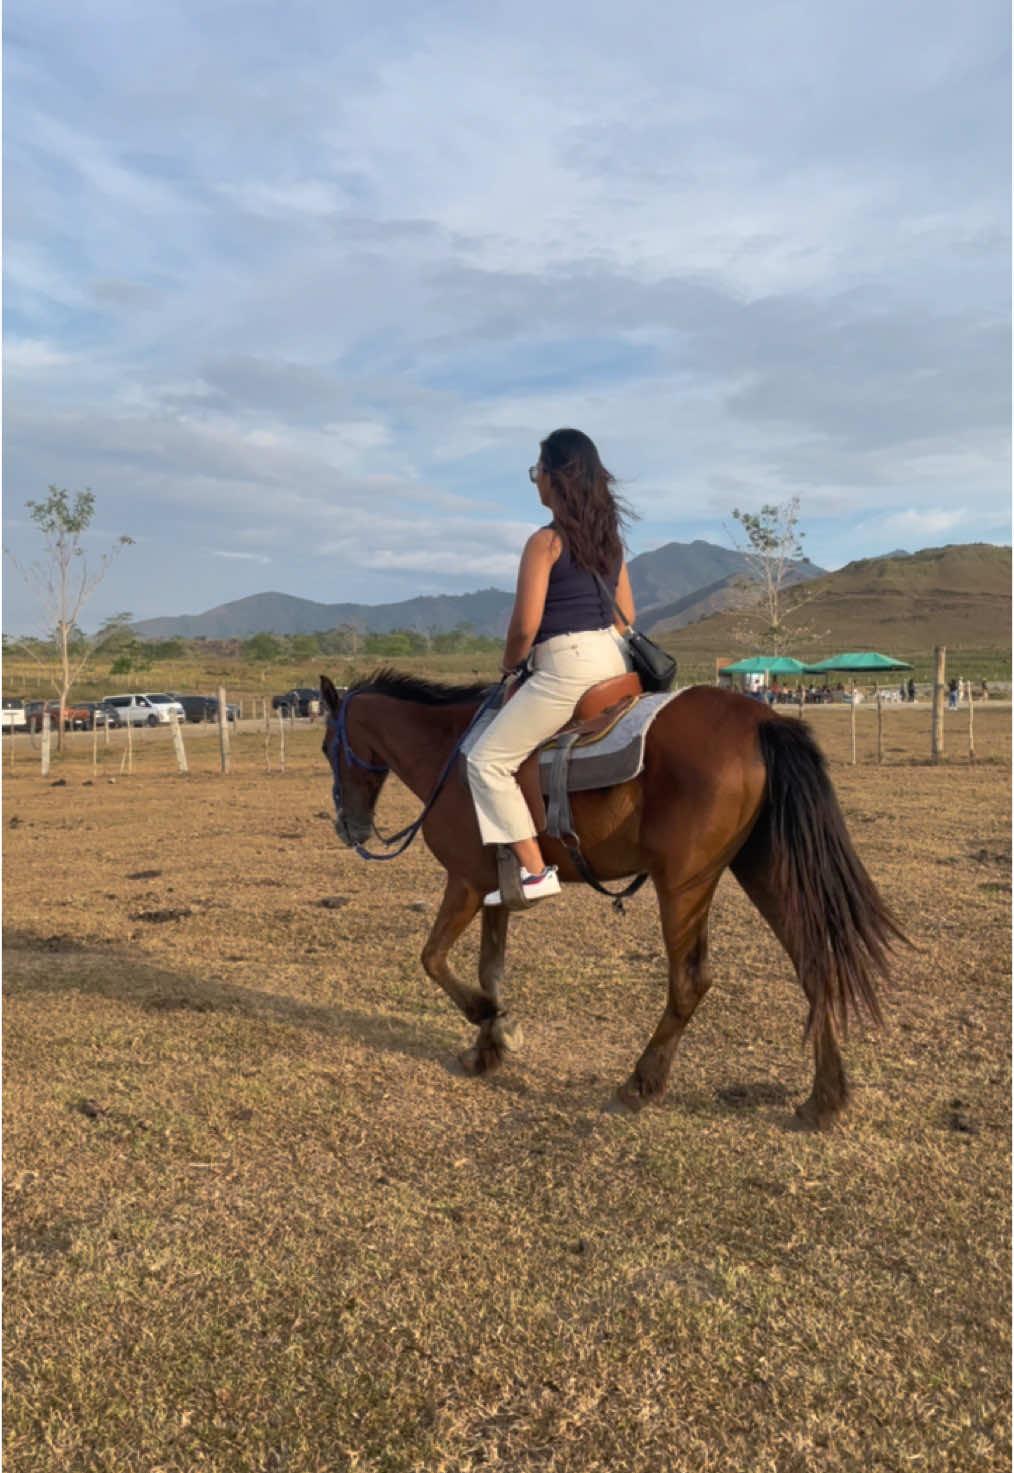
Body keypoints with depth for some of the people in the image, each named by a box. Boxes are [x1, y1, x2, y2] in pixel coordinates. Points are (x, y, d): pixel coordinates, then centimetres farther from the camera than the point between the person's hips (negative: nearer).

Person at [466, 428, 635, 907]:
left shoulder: (546, 541, -11)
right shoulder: (610, 538, 13)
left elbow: (524, 626, -13)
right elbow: (626, 617, 17)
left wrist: (510, 668, 4)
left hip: (567, 665, -9)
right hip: (615, 659, 9)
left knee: (488, 759, -3)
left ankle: (535, 871, -8)